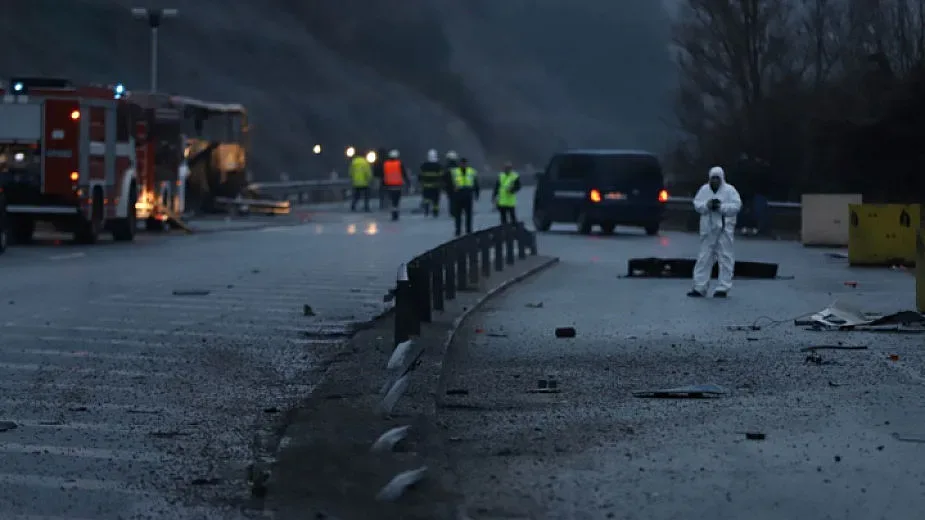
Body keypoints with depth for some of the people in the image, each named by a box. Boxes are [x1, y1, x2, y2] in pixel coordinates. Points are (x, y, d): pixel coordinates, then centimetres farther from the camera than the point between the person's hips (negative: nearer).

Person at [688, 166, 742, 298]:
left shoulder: (729, 190, -3)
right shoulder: (704, 189, 9)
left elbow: (736, 206, -11)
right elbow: (696, 204, 4)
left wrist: (721, 207, -21)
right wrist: (706, 205, -15)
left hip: (724, 229, -4)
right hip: (708, 229, 4)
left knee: (725, 257, -2)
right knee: (704, 257, 5)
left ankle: (723, 288, 4)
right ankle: (699, 287, 8)